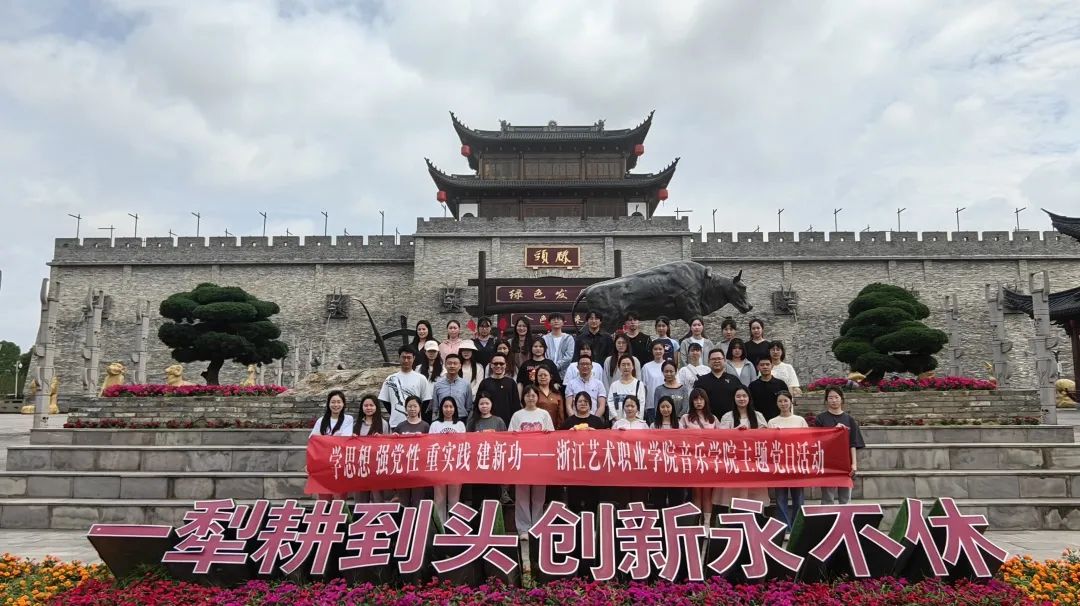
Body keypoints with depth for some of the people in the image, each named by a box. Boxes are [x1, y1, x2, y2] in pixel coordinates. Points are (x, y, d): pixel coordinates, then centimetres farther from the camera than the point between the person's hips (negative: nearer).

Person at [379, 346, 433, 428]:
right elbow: (384, 401, 11)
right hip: (396, 424, 1)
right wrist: (394, 415, 4)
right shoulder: (390, 379, 7)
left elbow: (426, 401, 6)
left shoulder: (421, 378, 3)